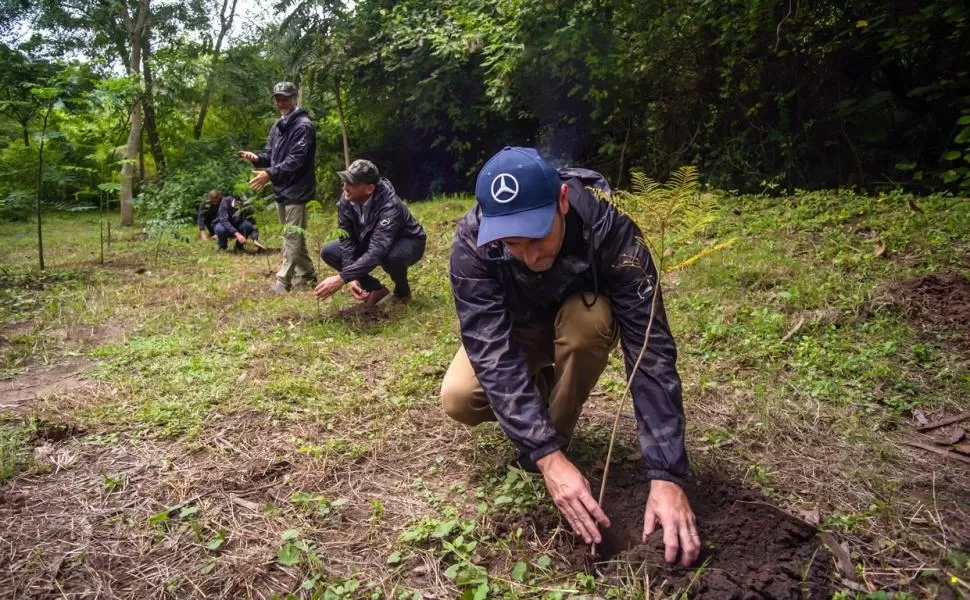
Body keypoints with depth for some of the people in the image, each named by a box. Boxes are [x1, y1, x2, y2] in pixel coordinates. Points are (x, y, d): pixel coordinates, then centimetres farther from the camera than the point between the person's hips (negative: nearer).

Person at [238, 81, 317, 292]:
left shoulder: (303, 126, -14)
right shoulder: (277, 127, 15)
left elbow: (296, 159, -23)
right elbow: (271, 154, 17)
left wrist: (270, 174, -29)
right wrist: (257, 158, -5)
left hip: (296, 189, -9)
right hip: (281, 189, 9)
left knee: (292, 236, -6)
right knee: (295, 235, 14)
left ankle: (283, 280, -3)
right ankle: (307, 274, 24)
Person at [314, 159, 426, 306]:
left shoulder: (389, 205, -38)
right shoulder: (346, 199, -20)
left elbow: (377, 252, -45)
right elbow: (346, 238, -15)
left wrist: (342, 278, -49)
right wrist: (352, 277, -27)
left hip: (408, 243, -6)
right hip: (370, 242, 6)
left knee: (391, 256, -41)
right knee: (328, 252, -9)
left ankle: (402, 290, -6)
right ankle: (376, 289, 1)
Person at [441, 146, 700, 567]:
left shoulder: (608, 228, -35)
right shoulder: (472, 242, -32)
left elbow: (650, 347, -38)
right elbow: (491, 349, -36)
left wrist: (666, 475, -44)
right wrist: (546, 455, -45)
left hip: (578, 324, -1)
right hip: (512, 330, 1)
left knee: (590, 320, -36)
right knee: (458, 399, -25)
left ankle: (557, 433, -10)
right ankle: (546, 435, 7)